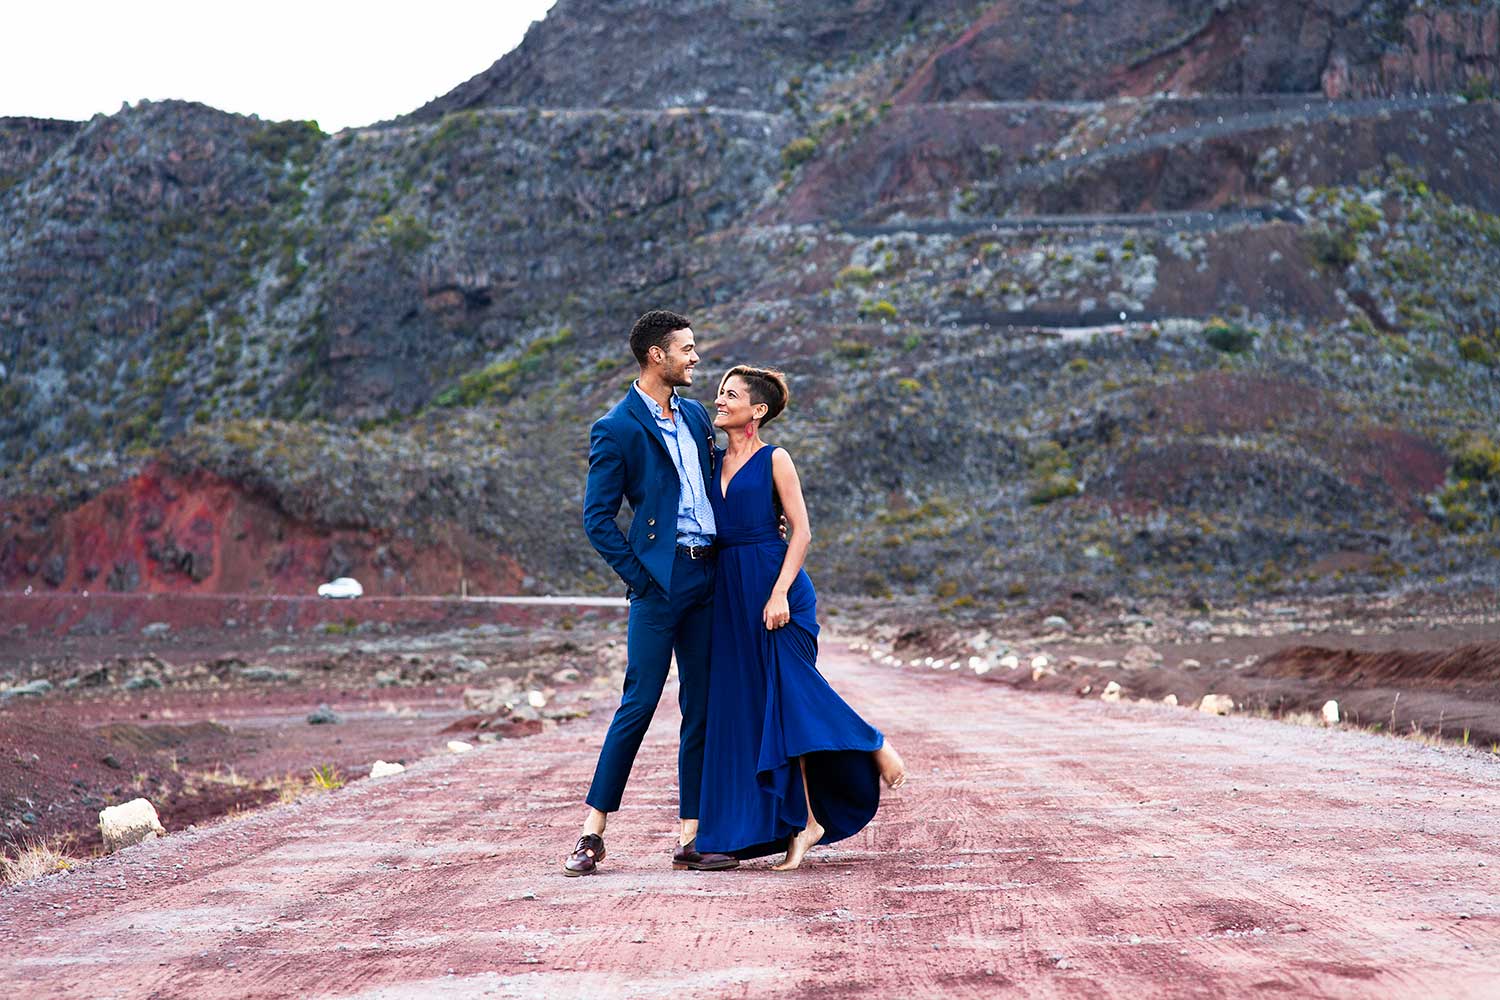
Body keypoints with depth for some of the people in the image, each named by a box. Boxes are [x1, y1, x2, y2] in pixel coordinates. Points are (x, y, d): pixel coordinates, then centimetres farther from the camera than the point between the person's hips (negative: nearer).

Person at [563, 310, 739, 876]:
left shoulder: (696, 416, 15)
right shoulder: (617, 430, -6)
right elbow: (597, 518, -7)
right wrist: (639, 578, -11)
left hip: (707, 576, 7)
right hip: (661, 579, -7)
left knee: (701, 708, 6)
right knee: (639, 704, -9)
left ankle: (691, 839, 9)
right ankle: (592, 833, -2)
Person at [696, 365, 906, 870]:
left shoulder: (774, 460, -3)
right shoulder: (713, 460, 13)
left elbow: (801, 531, -7)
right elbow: (706, 526, 16)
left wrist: (780, 592, -17)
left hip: (774, 584, -6)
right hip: (730, 592, 6)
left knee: (790, 693, -11)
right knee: (749, 706, 2)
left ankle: (876, 746, 14)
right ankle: (805, 821, 5)